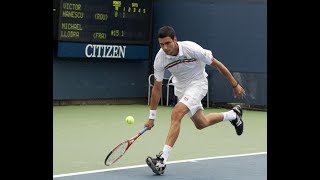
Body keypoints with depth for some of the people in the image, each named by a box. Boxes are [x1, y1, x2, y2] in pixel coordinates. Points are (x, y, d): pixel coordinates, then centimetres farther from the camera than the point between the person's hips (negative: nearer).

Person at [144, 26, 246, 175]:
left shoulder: (192, 49, -29)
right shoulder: (160, 59, -19)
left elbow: (216, 64, -16)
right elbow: (157, 87, -9)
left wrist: (235, 85, -9)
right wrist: (152, 117, -8)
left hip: (198, 83, -5)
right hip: (180, 87, 5)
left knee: (176, 114, -26)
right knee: (201, 123, 16)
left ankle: (162, 160, -28)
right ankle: (233, 115, 45)